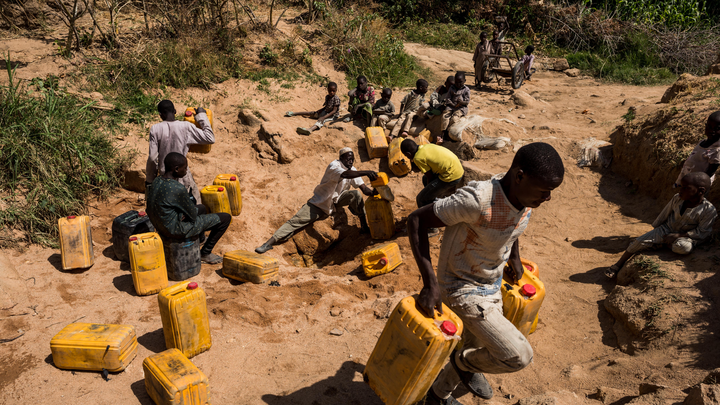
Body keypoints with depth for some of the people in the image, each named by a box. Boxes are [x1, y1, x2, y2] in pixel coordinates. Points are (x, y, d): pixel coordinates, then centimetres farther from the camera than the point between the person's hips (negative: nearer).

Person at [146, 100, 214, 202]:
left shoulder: (155, 129, -9)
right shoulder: (185, 127, -12)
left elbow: (152, 158, -9)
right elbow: (210, 139, -6)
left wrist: (149, 180, 4)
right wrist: (201, 116, 1)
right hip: (182, 178, -1)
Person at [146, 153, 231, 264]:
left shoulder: (156, 181, -3)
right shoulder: (177, 189, -29)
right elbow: (193, 215, -18)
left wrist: (183, 214, 2)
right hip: (176, 231, -9)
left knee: (202, 208, 32)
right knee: (225, 218, -2)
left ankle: (200, 240, 53)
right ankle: (205, 253, 12)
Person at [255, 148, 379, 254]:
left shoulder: (352, 170, -3)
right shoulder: (334, 166, -24)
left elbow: (364, 188, -9)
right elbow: (345, 174, -47)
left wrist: (374, 192, -29)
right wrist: (366, 172, -57)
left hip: (336, 200, 5)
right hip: (320, 203, -5)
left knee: (356, 194, -19)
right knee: (296, 221, -16)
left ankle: (364, 227, -8)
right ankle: (269, 243, -13)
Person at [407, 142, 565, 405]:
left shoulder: (526, 197, -11)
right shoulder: (477, 200, -36)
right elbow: (416, 220, -29)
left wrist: (515, 256, 16)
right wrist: (430, 283, -30)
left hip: (493, 284, 8)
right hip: (463, 289, -8)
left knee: (478, 350, 23)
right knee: (518, 356, -13)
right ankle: (462, 362, 19)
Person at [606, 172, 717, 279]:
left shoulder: (709, 210, -22)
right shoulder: (677, 199, -10)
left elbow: (702, 233, -15)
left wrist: (678, 235, -20)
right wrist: (655, 228, 15)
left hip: (684, 236, -3)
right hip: (666, 229, 3)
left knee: (684, 247, -38)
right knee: (640, 241, -14)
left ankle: (659, 243, -7)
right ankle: (618, 265, -2)